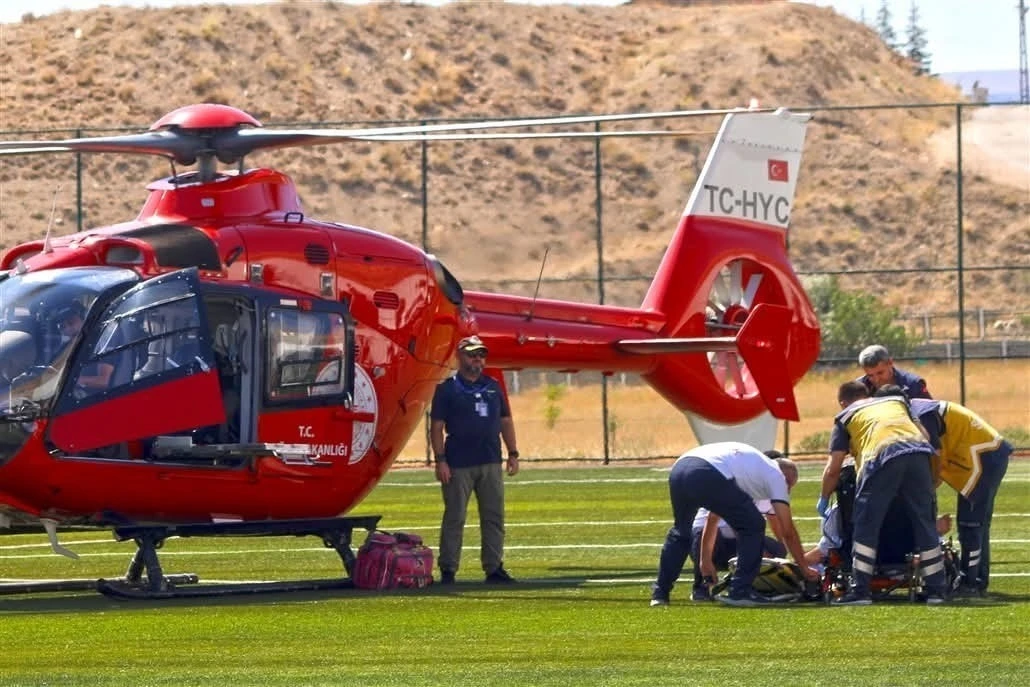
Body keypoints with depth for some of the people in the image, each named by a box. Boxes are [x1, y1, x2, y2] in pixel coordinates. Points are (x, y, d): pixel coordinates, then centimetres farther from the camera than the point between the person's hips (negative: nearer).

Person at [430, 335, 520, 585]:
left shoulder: (493, 387, 15)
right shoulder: (447, 389, 0)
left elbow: (505, 422, 19)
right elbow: (436, 427, -3)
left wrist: (513, 454, 11)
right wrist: (440, 460, -11)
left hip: (490, 463, 5)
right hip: (459, 466, -5)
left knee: (494, 518, 5)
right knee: (455, 518, -2)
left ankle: (494, 568, 10)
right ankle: (448, 571, 2)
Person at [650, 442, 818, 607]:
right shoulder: (776, 475, 23)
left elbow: (712, 518, 47)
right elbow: (788, 532, 21)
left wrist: (704, 559, 51)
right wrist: (804, 569, 32)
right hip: (707, 478, -7)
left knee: (680, 532, 31)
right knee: (753, 527, 12)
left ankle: (660, 593, 29)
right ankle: (740, 592, 8)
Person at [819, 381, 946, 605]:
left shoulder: (845, 417, 26)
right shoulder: (897, 402, 37)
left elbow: (833, 468, 21)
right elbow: (924, 433, 33)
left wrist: (824, 499, 36)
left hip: (880, 456, -3)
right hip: (918, 450, 3)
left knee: (866, 525, 5)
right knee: (925, 524, 11)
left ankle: (860, 590, 0)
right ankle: (936, 590, 14)